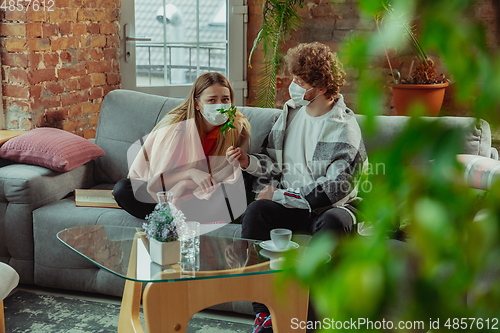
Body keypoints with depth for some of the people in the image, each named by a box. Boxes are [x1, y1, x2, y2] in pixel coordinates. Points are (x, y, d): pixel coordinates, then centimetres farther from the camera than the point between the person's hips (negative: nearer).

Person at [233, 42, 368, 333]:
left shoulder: (345, 128, -9)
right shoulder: (291, 111, 10)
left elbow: (335, 189, -15)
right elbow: (276, 163, 19)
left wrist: (279, 195, -13)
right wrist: (248, 161, -3)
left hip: (329, 207, -4)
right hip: (289, 206, 4)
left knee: (333, 223, -39)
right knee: (255, 211, -27)